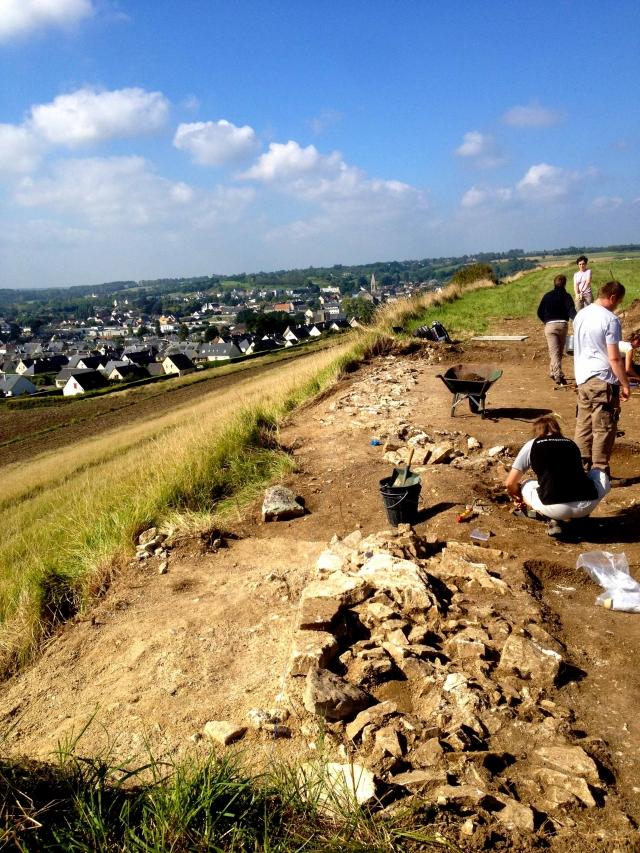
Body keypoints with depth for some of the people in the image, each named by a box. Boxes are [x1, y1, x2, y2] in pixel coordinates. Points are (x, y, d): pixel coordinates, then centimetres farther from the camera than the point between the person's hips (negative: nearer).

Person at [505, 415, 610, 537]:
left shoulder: (531, 445, 14)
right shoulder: (572, 444, 24)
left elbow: (510, 484, 14)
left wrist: (519, 498, 38)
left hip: (555, 509, -3)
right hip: (587, 505, 3)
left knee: (525, 487, 26)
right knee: (601, 474, 32)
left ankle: (553, 520, 5)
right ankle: (581, 518, 19)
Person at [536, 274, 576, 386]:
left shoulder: (547, 296, 7)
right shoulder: (566, 296, 2)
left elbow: (539, 313, 10)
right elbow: (572, 311, -14)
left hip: (550, 325, 0)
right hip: (563, 325, 0)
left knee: (554, 352, -8)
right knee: (559, 351, 18)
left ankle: (558, 375, -22)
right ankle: (553, 372, 27)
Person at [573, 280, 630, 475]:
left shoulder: (580, 315, 9)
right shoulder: (610, 320, -15)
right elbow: (614, 358, -17)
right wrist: (625, 384, -9)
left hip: (582, 379, 7)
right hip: (603, 381, -7)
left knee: (583, 426, 12)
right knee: (604, 429, 1)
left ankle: (582, 468, 18)